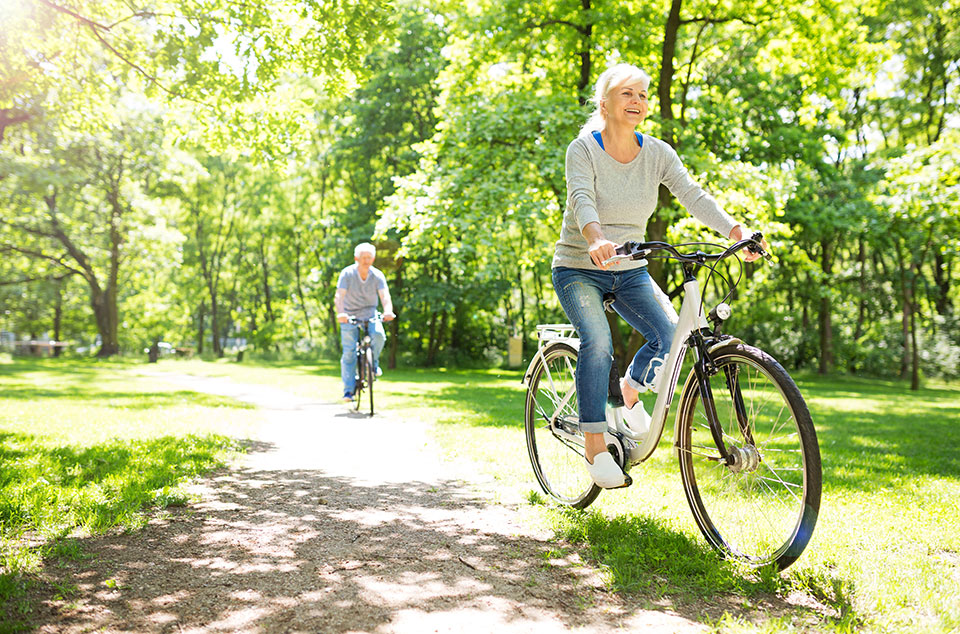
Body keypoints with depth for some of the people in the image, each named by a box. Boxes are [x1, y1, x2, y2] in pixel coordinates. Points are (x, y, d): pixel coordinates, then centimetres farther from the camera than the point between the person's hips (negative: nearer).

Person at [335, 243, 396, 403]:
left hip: (370, 313, 1)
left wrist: (388, 311, -43)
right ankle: (348, 390, 2)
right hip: (350, 315, -1)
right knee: (349, 352, -8)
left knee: (379, 335, -28)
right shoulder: (347, 273, -14)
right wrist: (340, 313, -42)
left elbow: (385, 296, -22)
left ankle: (373, 362, 2)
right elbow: (339, 296, -23)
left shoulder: (377, 275, -9)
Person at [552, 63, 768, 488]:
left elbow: (694, 196, -13)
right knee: (598, 342, -25)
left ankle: (631, 390, 15)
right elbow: (582, 199, -29)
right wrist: (597, 239, -51)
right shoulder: (583, 149, -12)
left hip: (630, 271, 4)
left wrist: (738, 231, -30)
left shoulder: (657, 153, -1)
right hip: (579, 268, -4)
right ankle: (594, 444, -13)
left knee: (667, 334, -16)